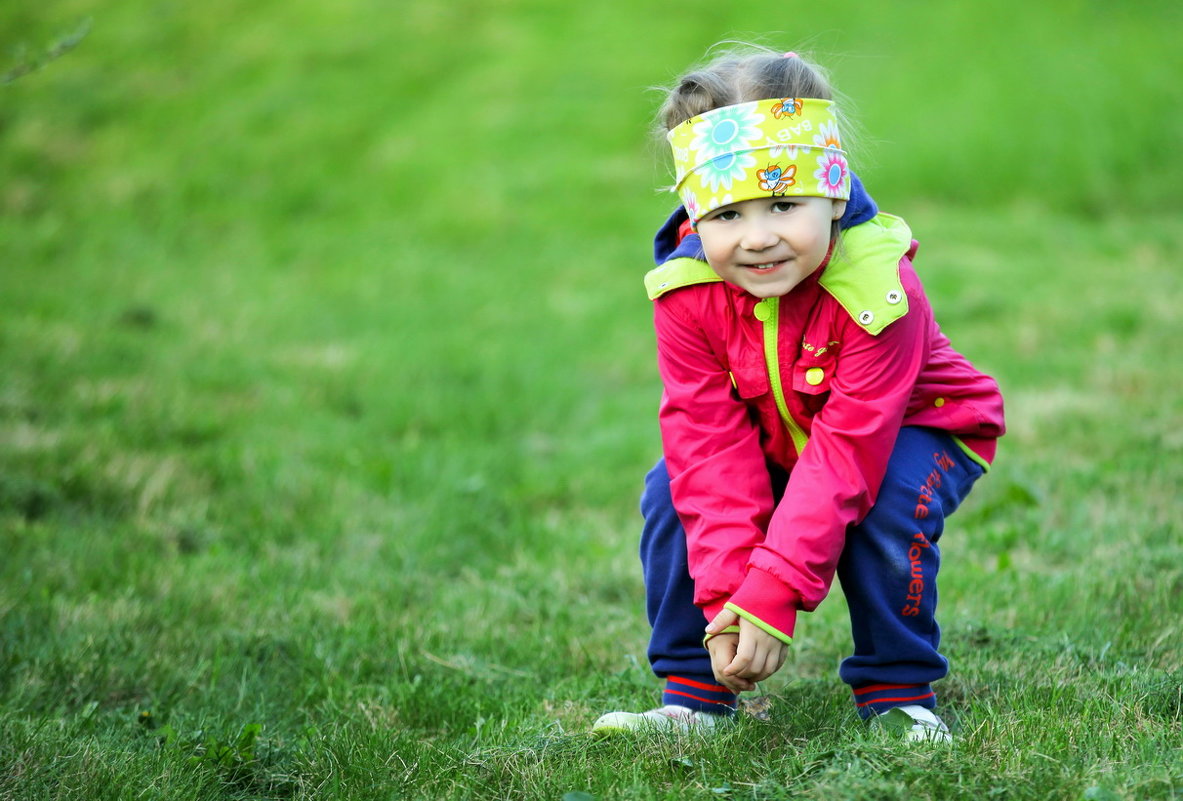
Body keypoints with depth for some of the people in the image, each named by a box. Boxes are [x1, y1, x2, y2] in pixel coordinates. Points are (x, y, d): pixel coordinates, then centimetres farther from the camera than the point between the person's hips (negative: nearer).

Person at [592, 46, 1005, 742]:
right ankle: (695, 695, -3)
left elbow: (846, 455, -37)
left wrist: (772, 594, -40)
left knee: (888, 503, -33)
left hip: (913, 430, -4)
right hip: (774, 438, 4)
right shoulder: (686, 294, -25)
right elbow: (712, 442, -25)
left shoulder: (878, 293, -37)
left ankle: (899, 695, -12)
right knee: (673, 493, -17)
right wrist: (725, 599, -33)